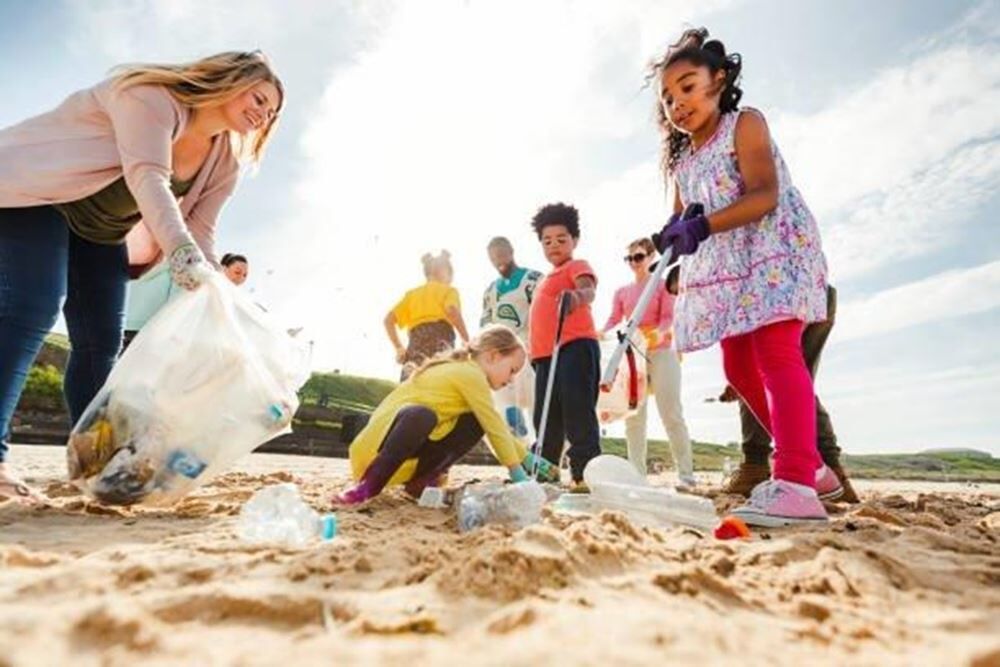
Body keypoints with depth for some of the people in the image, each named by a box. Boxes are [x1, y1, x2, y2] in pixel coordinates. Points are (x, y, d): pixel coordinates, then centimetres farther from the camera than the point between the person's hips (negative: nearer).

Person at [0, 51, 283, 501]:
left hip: (101, 232, 7)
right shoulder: (154, 95, -24)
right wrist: (182, 253, -55)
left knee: (102, 342, -1)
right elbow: (146, 177, -40)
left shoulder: (225, 163, -3)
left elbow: (201, 232, -8)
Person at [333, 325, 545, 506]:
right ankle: (368, 485, -23)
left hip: (409, 449, 9)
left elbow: (497, 427, 20)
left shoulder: (464, 372, 15)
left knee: (475, 423, 0)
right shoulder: (470, 374, -15)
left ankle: (421, 480, 0)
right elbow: (495, 428, -15)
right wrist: (518, 474, -9)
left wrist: (528, 459, 17)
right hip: (382, 435, -9)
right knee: (422, 416, -41)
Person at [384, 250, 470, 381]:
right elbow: (452, 311, -10)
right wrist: (467, 341, -5)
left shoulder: (412, 293, 26)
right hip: (439, 344, -4)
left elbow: (389, 320, 16)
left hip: (415, 347, 4)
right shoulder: (448, 290, 13)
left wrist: (398, 348, 15)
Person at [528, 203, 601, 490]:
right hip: (546, 354, 9)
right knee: (546, 420, 13)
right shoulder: (547, 279, 28)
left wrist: (578, 296, -43)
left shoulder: (577, 266, 3)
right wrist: (536, 355, 22)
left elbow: (588, 290, -20)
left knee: (578, 413, -11)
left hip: (575, 348, -9)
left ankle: (586, 473, -8)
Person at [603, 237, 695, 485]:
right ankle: (637, 472, 8)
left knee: (671, 413, -7)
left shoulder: (663, 285, 5)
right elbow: (614, 319, 4)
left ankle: (686, 472, -1)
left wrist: (659, 332, -29)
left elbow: (668, 317, -7)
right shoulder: (622, 292, 14)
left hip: (661, 352, -4)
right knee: (633, 415, 3)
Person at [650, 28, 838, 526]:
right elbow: (682, 219, 12)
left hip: (773, 249, -8)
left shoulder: (745, 123, -1)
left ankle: (795, 485, -27)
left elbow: (765, 195, -16)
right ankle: (810, 466, 18)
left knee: (776, 352, -22)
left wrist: (703, 226, -28)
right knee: (739, 369, 6)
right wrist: (672, 233, -12)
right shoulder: (681, 160, 19)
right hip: (724, 267, 8)